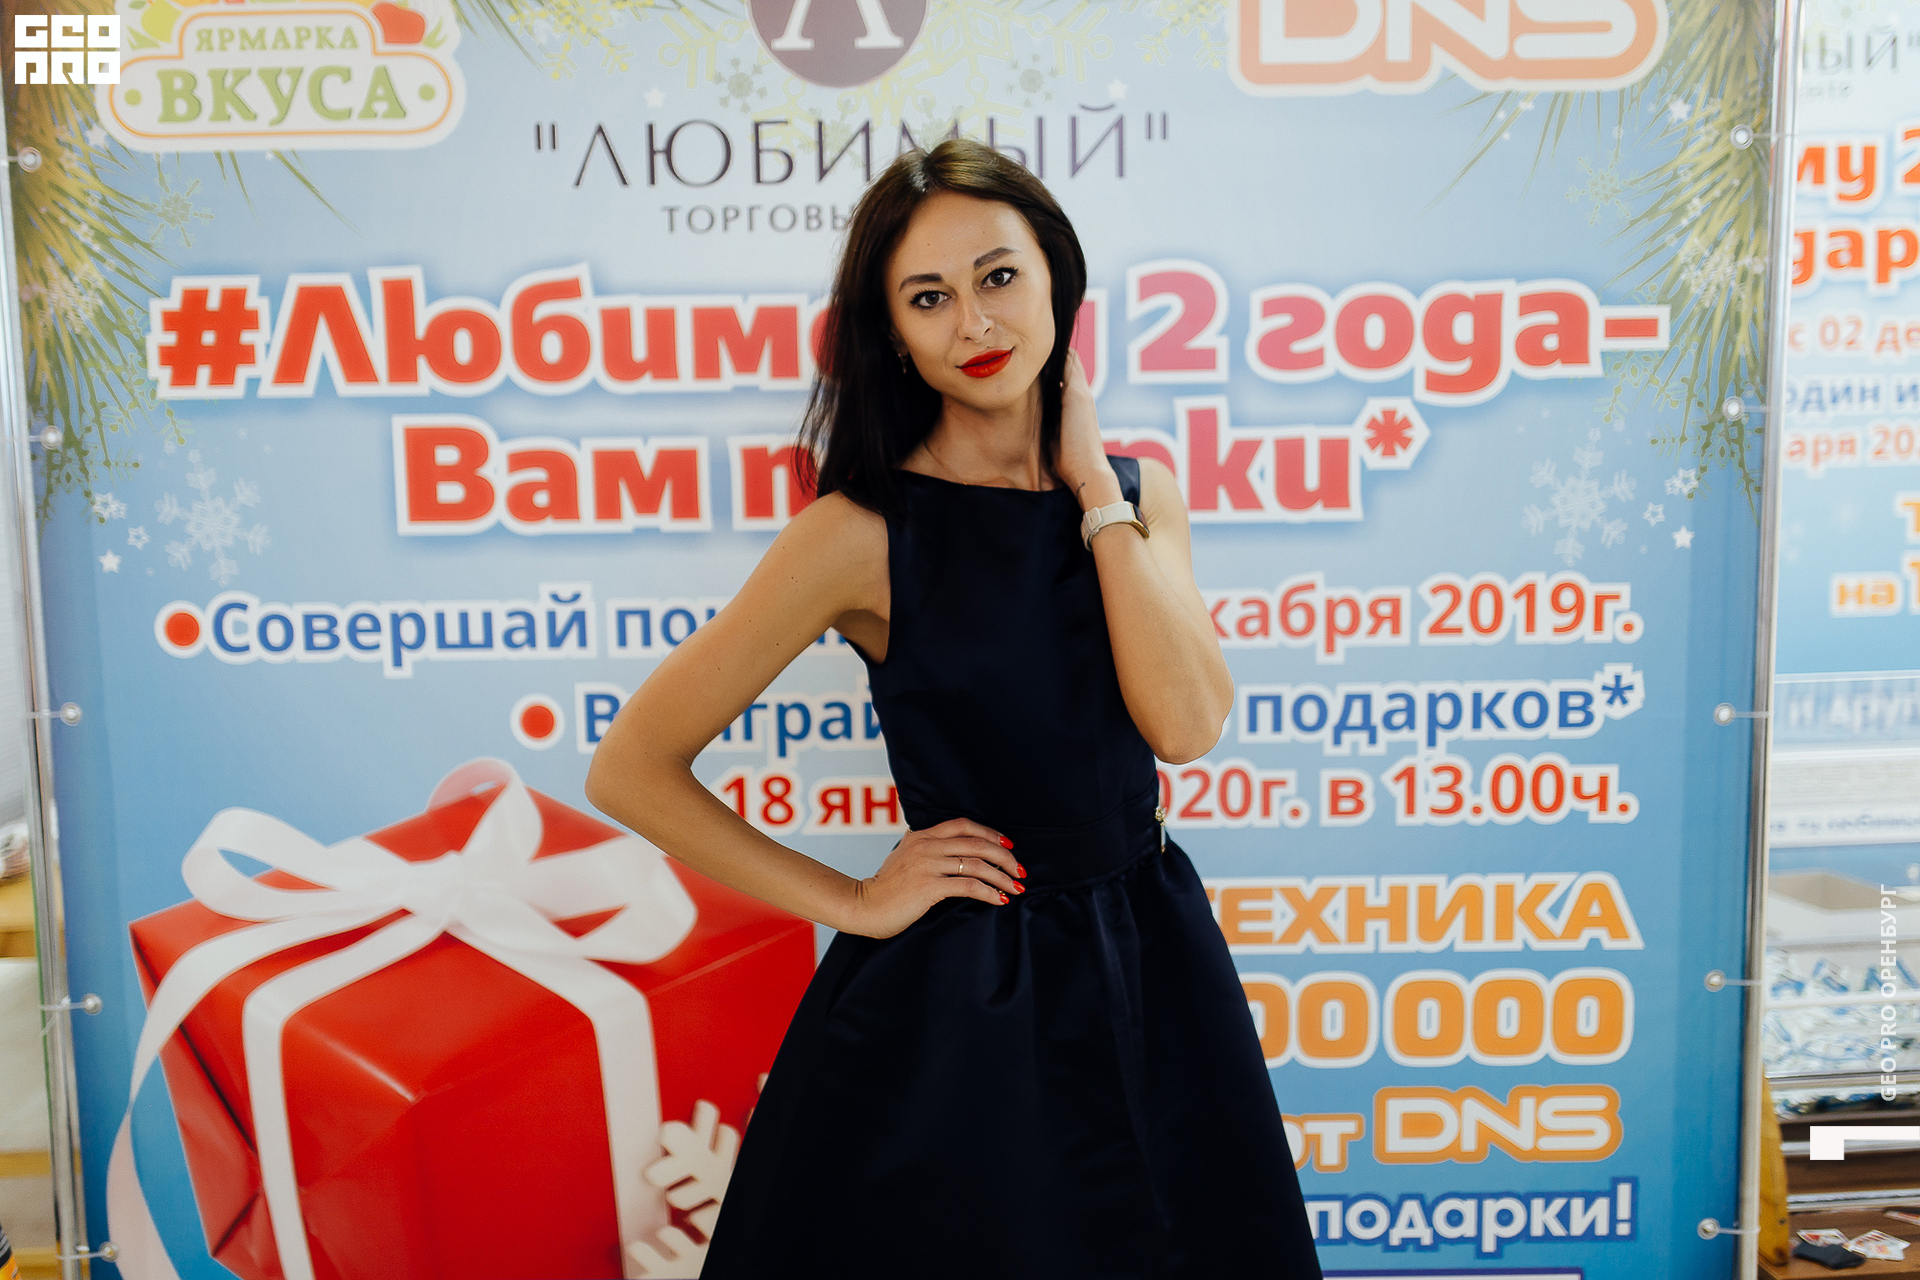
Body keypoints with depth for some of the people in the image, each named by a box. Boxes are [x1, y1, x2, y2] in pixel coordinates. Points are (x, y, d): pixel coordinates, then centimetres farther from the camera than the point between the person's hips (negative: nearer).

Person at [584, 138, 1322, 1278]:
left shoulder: (1138, 490, 1)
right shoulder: (863, 534, -15)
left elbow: (1186, 723, -15)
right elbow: (632, 768, -14)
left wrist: (1092, 481, -13)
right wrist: (851, 903, -11)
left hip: (1150, 970, 5)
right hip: (949, 1004, -5)